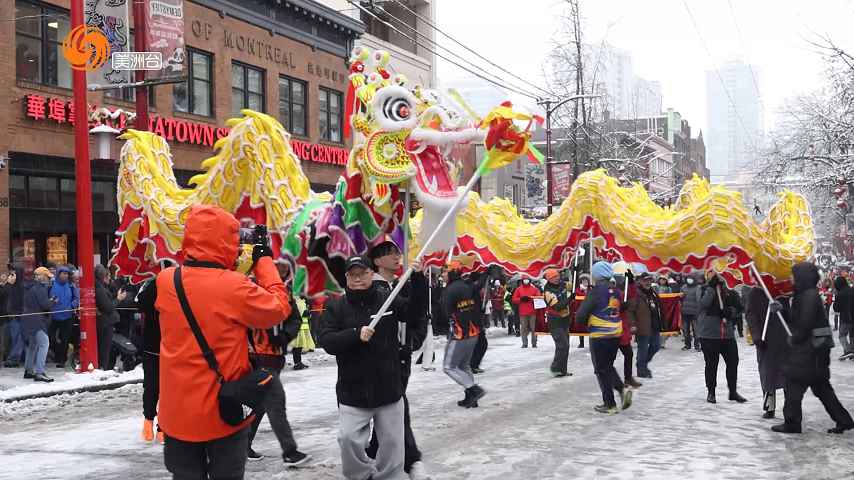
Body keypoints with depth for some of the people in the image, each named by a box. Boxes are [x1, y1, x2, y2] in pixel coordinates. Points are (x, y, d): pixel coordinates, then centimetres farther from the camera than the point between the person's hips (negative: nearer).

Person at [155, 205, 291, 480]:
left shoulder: (166, 282, -5)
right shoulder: (235, 287, -19)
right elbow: (279, 308, -4)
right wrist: (264, 261, 5)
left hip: (177, 411, 4)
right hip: (224, 410, -4)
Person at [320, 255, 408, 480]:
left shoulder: (388, 299, 2)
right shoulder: (336, 306, -1)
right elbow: (326, 341, -10)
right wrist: (356, 334, -25)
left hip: (389, 388, 1)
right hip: (353, 390, -1)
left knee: (392, 441, 8)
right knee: (349, 439, -4)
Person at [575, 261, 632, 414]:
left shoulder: (595, 291, -16)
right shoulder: (615, 291, 4)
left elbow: (580, 316, -16)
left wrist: (585, 323, 6)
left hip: (599, 336, -7)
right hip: (616, 334, 7)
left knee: (602, 370, 6)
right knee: (609, 366, 23)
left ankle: (609, 404, 10)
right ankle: (622, 388, 2)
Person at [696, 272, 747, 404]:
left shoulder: (728, 292, 6)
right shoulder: (705, 290, -4)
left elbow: (737, 309, 12)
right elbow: (704, 303, -23)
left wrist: (730, 311, -11)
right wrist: (711, 286, -28)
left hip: (727, 333, 4)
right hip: (709, 333, -4)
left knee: (733, 362, 7)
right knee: (711, 364, 5)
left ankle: (733, 391, 22)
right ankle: (711, 392, 19)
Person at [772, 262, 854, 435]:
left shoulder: (810, 296, -16)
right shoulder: (806, 295, 15)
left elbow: (805, 323, -22)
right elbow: (796, 319, 21)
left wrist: (794, 339, -10)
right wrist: (781, 309, 11)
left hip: (810, 348, -10)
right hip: (816, 348, 10)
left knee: (794, 382, -3)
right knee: (821, 386, 14)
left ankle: (792, 423, 1)